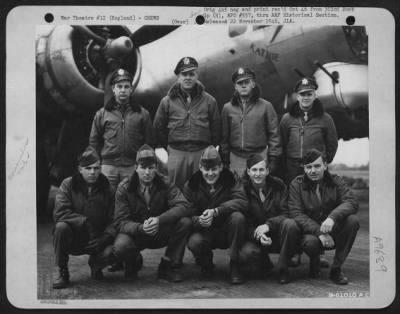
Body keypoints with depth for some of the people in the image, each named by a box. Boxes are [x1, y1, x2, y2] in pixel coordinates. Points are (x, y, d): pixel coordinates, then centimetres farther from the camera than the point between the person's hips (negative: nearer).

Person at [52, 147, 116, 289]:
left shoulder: (106, 188, -1)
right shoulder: (68, 184, -6)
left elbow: (113, 219, -5)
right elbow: (59, 213, -20)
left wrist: (105, 237, -23)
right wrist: (85, 222, -28)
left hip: (97, 239, 1)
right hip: (74, 239, -1)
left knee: (110, 250, -30)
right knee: (61, 227, -32)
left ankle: (95, 266, 11)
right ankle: (62, 272, -10)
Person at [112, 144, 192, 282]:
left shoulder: (164, 184, -7)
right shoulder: (124, 188, -10)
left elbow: (184, 206, -21)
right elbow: (121, 222, -15)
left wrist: (159, 220, -37)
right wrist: (141, 228, -36)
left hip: (160, 233, 2)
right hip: (135, 233, -2)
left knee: (185, 222, -25)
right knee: (120, 247, -35)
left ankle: (167, 266, -5)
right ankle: (132, 263, 5)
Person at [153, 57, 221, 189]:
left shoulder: (209, 101, 4)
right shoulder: (167, 101, 3)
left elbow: (216, 128, 9)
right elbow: (158, 128, 10)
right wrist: (162, 149, 10)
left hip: (202, 153, 0)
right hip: (176, 152, 0)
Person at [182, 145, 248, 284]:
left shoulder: (230, 179, -6)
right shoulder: (191, 185, -4)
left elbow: (242, 201, -24)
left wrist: (216, 211, -36)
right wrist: (199, 221, -36)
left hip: (227, 231, 0)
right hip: (205, 233, 0)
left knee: (238, 217, -31)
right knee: (194, 243, -33)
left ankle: (235, 265, -14)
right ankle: (206, 264, 7)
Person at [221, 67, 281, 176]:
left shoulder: (265, 106, 1)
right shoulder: (227, 108, 7)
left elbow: (274, 135, 1)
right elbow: (224, 137, 9)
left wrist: (273, 159, -4)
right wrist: (225, 161, 7)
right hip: (236, 159, 2)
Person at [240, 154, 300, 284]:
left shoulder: (278, 185, -5)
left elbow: (286, 214, -9)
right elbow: (245, 221, -6)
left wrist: (268, 224, -28)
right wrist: (258, 235, -27)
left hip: (278, 234, 0)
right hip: (256, 236, 0)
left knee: (290, 224, -34)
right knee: (245, 253, -31)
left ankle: (283, 268, -13)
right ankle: (264, 261, 9)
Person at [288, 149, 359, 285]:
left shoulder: (335, 181, -1)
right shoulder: (297, 184, -5)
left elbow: (351, 202, -17)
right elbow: (296, 214, -15)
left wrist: (332, 217, -37)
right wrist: (319, 232, -29)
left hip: (334, 231, 2)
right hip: (310, 230, -2)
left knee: (352, 220, -27)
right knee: (310, 242, -37)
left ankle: (336, 268, -13)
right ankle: (314, 261, 5)